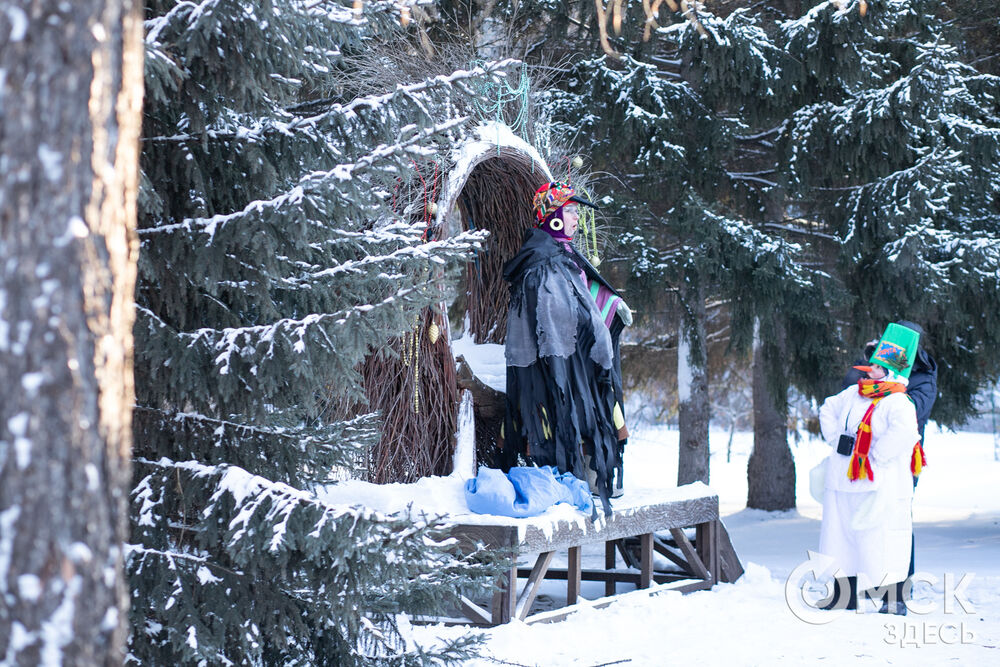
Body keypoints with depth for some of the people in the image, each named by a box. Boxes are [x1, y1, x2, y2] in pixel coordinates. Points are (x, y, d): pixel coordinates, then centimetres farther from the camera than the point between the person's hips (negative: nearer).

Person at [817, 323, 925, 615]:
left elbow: (903, 432, -30)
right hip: (844, 481, 8)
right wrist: (836, 441, 17)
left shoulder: (897, 403, -12)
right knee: (842, 535, 12)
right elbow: (828, 411, 29)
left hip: (881, 485, -8)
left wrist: (876, 457, -22)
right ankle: (845, 595, 22)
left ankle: (895, 599, 1)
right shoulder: (852, 395, 12)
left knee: (883, 541, -7)